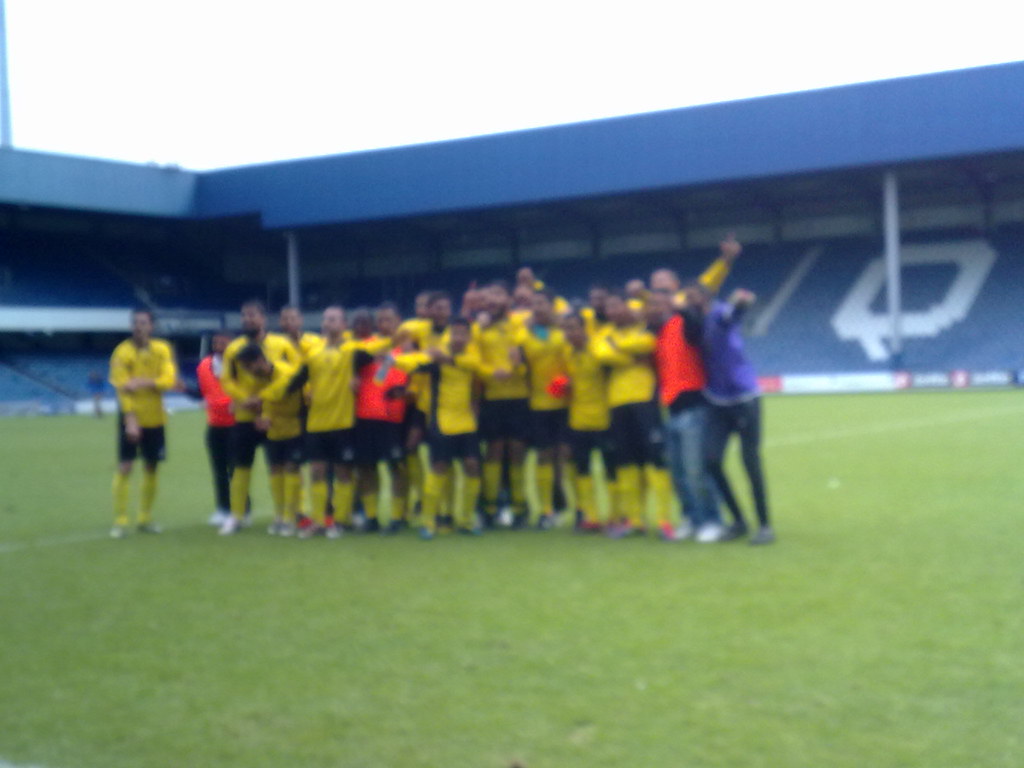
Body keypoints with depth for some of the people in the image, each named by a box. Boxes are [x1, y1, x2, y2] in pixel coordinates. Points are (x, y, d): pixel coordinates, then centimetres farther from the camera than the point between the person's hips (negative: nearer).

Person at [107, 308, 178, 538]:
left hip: (155, 418, 4)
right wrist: (130, 420, -21)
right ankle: (120, 521, -1)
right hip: (131, 418, -4)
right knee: (124, 467, -7)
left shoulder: (162, 349, 2)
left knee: (151, 468, 8)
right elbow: (122, 388, -14)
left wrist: (144, 382, -25)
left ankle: (145, 518, 20)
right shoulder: (123, 352, -9)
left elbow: (169, 379, -9)